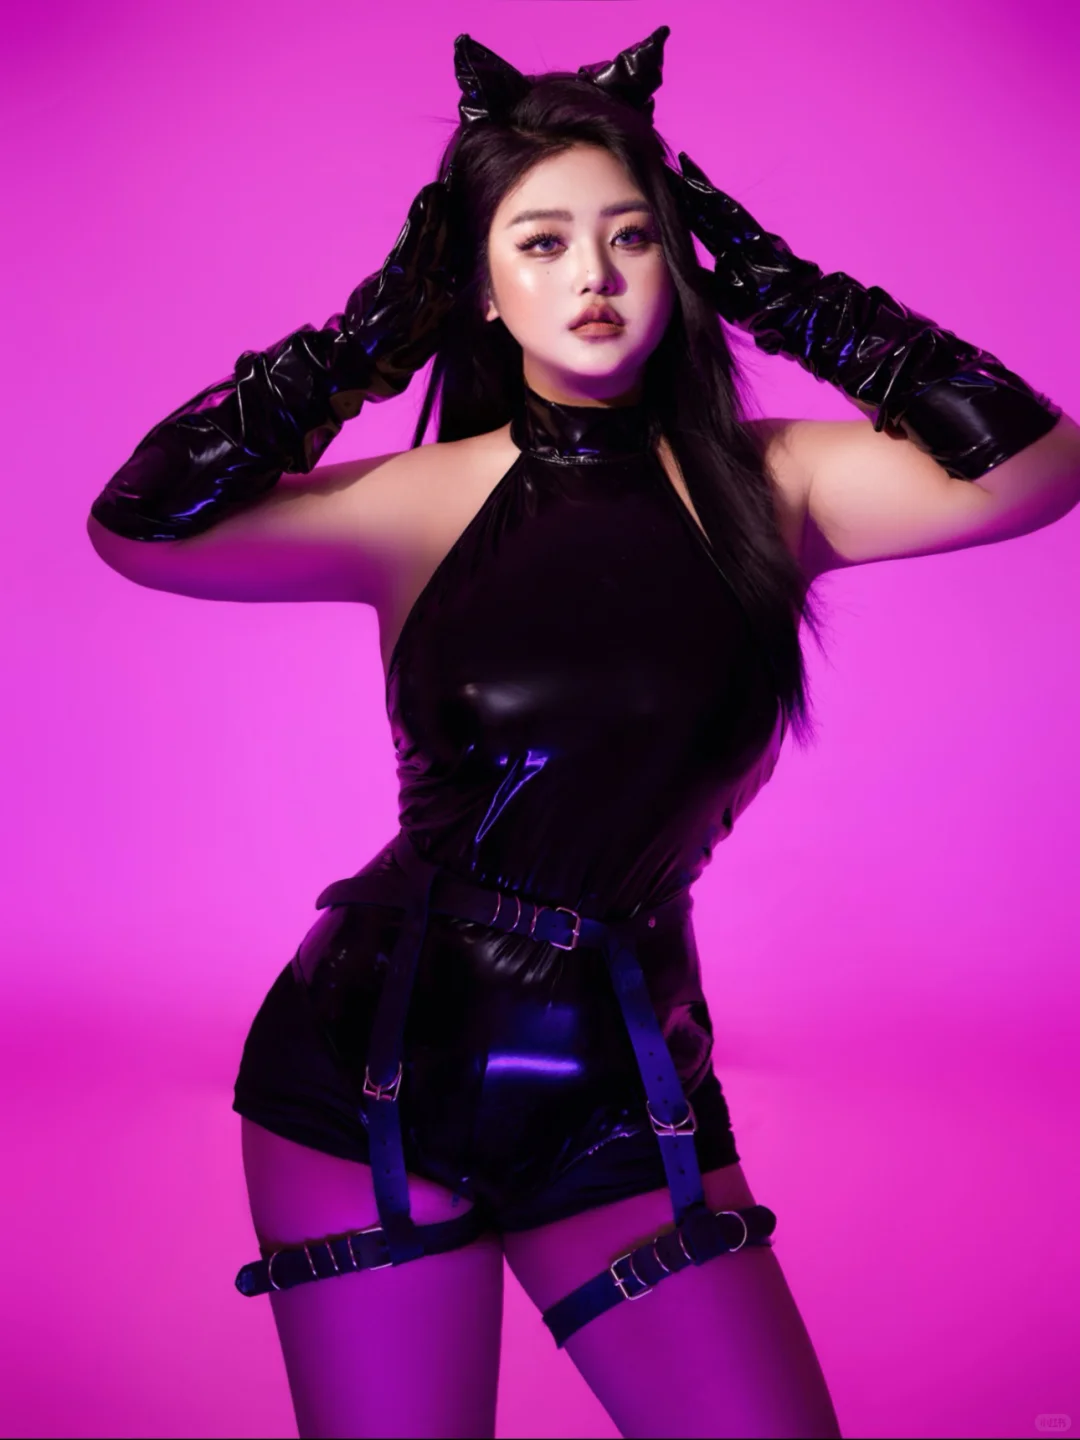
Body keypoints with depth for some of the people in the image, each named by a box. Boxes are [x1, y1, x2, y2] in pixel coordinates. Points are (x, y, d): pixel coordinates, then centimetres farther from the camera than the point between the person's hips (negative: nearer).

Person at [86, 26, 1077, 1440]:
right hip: (376, 1069, -1)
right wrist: (374, 327, -8)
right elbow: (139, 529, -16)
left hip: (630, 1087, 1)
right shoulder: (422, 504, -4)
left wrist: (773, 284, -8)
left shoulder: (763, 486, -1)